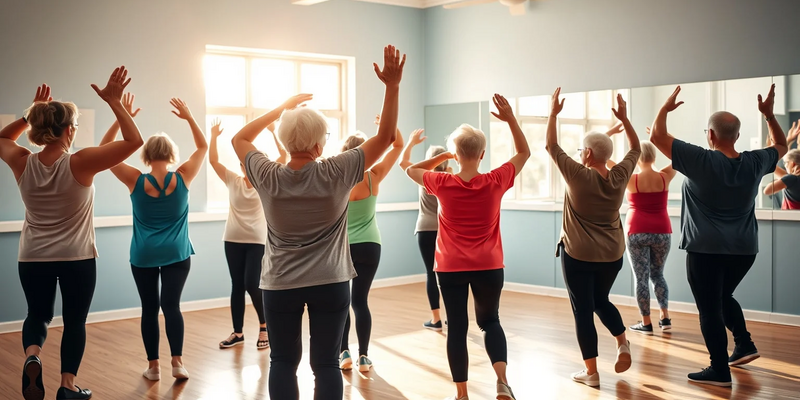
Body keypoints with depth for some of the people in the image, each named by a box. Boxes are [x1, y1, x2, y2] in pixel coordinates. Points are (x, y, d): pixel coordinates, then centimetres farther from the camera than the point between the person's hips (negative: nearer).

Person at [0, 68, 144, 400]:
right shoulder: (80, 164, -20)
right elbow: (134, 141, -20)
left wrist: (30, 114, 6)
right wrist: (114, 102, -19)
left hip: (33, 258, 3)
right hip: (77, 259, -3)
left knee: (38, 315, 22)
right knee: (75, 321, 14)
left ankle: (32, 355, -6)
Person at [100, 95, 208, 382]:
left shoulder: (136, 182, -10)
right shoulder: (183, 179, -8)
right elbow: (203, 148, 6)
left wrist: (121, 118, -6)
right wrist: (189, 118, 2)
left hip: (143, 256, 0)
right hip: (177, 254, 0)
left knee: (150, 309, 8)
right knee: (171, 305, 2)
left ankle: (154, 366, 12)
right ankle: (177, 362, -9)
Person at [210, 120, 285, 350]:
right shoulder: (233, 182, 4)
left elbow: (283, 156, -12)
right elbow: (213, 160, -3)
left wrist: (272, 133, -17)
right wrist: (214, 137, -13)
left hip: (257, 241, -3)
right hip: (233, 240, 3)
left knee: (251, 284, -10)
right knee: (237, 286, 7)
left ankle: (264, 327, 10)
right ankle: (238, 332, 17)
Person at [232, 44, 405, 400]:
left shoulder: (267, 178, -10)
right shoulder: (336, 174, -14)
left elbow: (240, 139, 10)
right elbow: (385, 137, -7)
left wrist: (282, 107, 10)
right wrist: (393, 85, -9)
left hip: (280, 285, 1)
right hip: (330, 283, -1)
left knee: (283, 362, 11)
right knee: (326, 364, 5)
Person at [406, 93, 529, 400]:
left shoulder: (443, 184, -10)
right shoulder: (496, 182, -9)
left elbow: (411, 170, 10)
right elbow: (524, 153, 6)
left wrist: (443, 156, 7)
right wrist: (510, 119, 2)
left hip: (451, 268, -1)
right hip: (489, 267, 1)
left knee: (457, 328, 8)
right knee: (490, 321, 19)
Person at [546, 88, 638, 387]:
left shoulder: (578, 176, -16)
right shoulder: (620, 176, -4)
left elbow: (551, 146, -7)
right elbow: (635, 148, 13)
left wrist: (553, 113, 1)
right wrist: (624, 118, 15)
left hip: (578, 254, -5)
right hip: (612, 254, 5)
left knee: (583, 310, 3)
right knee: (601, 300, 25)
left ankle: (591, 372, 5)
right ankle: (622, 342, 5)